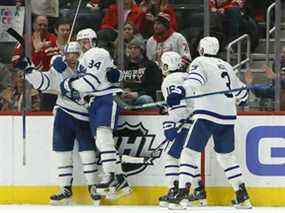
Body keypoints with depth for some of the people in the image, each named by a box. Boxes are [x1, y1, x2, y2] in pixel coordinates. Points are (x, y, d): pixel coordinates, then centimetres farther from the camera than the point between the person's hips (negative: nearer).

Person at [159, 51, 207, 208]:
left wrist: (171, 125, -18)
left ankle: (174, 190, -13)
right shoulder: (188, 77, 20)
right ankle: (199, 191, 17)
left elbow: (177, 104, -17)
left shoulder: (170, 81, -5)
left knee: (171, 156, -4)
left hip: (186, 124, -9)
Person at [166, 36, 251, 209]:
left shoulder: (200, 62, 2)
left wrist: (180, 92, -38)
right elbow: (241, 91, 33)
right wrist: (241, 99, 57)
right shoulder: (226, 66, 21)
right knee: (227, 156, 19)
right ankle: (243, 198, 17)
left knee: (190, 152, -5)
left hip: (207, 115, -6)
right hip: (228, 117, 6)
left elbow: (195, 80, -21)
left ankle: (182, 195, -18)